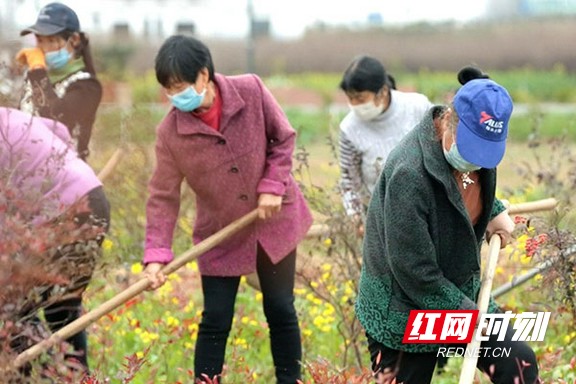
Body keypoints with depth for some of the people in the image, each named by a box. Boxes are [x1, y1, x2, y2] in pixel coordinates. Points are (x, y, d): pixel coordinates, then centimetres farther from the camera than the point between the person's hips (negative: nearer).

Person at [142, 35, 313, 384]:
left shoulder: (251, 91, -17)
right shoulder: (170, 132, -16)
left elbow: (284, 138, -3)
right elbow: (163, 197, -14)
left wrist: (273, 186, -15)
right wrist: (157, 255, -23)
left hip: (275, 219, 1)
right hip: (220, 234, 0)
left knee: (281, 311, 10)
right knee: (215, 321, 1)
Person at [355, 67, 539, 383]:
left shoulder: (477, 145, -6)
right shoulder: (409, 173, -32)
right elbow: (412, 269, -27)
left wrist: (494, 212, 4)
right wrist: (462, 311, -19)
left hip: (460, 291, 7)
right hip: (402, 312, -7)